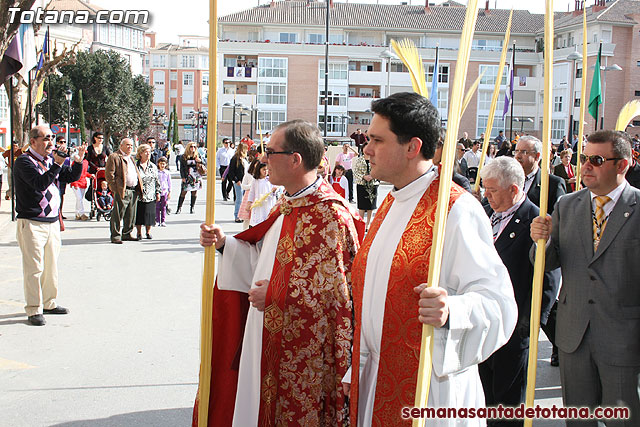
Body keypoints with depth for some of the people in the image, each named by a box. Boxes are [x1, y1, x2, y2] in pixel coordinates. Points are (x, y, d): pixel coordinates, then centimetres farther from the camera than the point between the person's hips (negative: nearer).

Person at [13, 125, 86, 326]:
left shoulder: (51, 158, 11)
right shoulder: (24, 162, -9)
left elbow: (71, 177, 14)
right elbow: (40, 183, -24)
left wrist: (78, 161, -3)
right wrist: (57, 164, -30)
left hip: (52, 222, 7)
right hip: (31, 224, -7)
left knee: (51, 266, 14)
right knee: (34, 268, -5)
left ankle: (49, 303, 27)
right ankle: (34, 310, 1)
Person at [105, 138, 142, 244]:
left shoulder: (131, 158, 24)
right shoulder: (114, 157, -3)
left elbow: (136, 173, 29)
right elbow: (109, 174, -9)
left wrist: (139, 187, 17)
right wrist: (115, 189, -14)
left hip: (134, 191, 8)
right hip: (122, 191, -8)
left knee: (131, 215, 11)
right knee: (118, 214, -6)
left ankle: (127, 234, 22)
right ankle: (115, 236, 1)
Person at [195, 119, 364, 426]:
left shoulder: (329, 215, -22)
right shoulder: (288, 205, 8)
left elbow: (332, 290, -24)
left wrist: (273, 294, -17)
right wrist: (224, 243, 4)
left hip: (305, 353, -9)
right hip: (272, 341, 9)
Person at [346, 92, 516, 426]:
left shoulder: (456, 210, -17)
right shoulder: (389, 206, 9)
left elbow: (497, 301, -22)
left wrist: (452, 311, -41)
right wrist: (357, 371, 15)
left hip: (429, 387, -7)